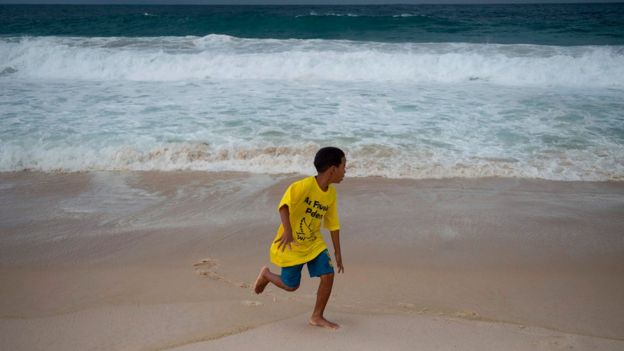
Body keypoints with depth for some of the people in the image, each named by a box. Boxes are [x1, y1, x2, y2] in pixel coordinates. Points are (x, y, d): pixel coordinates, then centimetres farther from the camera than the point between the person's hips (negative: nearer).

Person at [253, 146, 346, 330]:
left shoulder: (331, 193, -2)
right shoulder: (304, 185, -25)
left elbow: (333, 224, 7)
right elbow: (284, 205, -38)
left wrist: (338, 252, 9)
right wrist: (287, 230, -49)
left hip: (314, 243, 6)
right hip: (291, 246, -6)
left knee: (328, 275, -10)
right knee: (291, 285, 6)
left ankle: (317, 317, 8)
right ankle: (266, 274, 37)